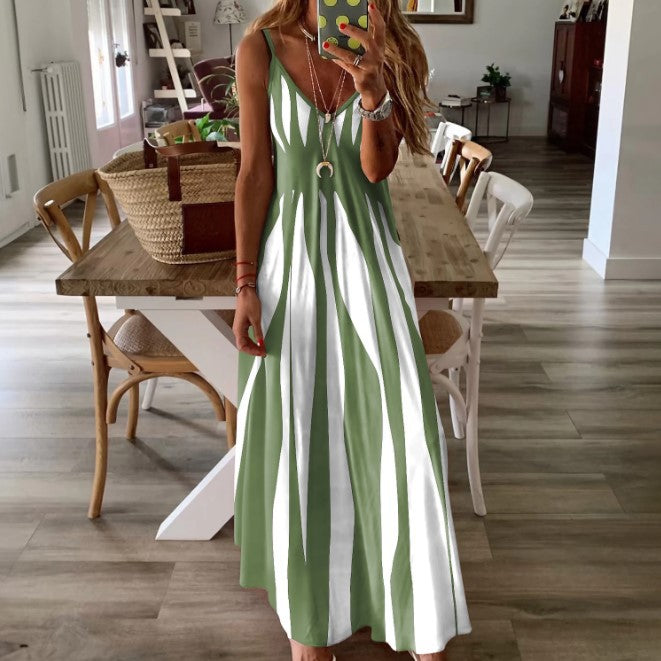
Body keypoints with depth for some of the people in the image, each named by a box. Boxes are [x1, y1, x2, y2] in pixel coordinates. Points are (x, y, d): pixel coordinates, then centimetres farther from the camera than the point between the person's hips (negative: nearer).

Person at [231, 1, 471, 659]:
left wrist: (374, 96, -27)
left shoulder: (390, 54, 1)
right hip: (290, 250, -1)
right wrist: (245, 284, -7)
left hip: (365, 253, 1)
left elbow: (376, 169, -8)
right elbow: (255, 171, -4)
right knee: (295, 430, 6)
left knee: (397, 425, -2)